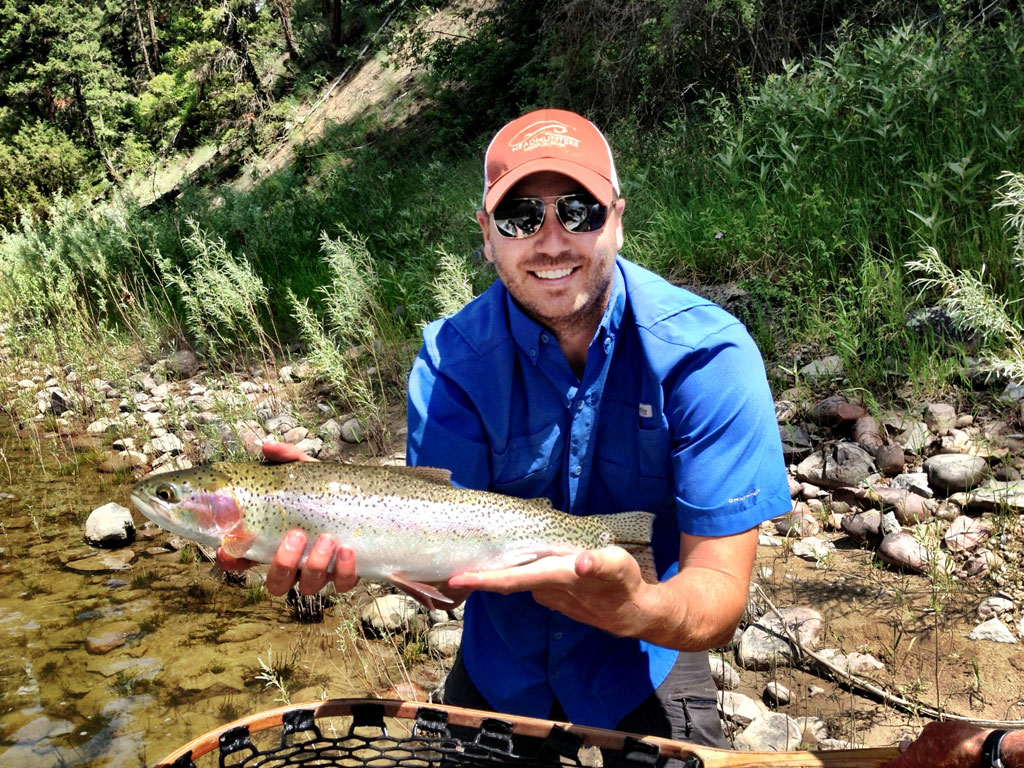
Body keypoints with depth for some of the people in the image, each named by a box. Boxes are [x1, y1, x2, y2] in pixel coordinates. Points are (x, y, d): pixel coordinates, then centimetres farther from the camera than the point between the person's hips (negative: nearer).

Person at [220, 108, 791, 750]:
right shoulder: (453, 359, -16)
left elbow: (722, 601, -26)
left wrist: (633, 607, -48)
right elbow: (449, 569, -21)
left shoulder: (706, 355, -24)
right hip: (500, 667, 2)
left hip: (646, 670, -1)